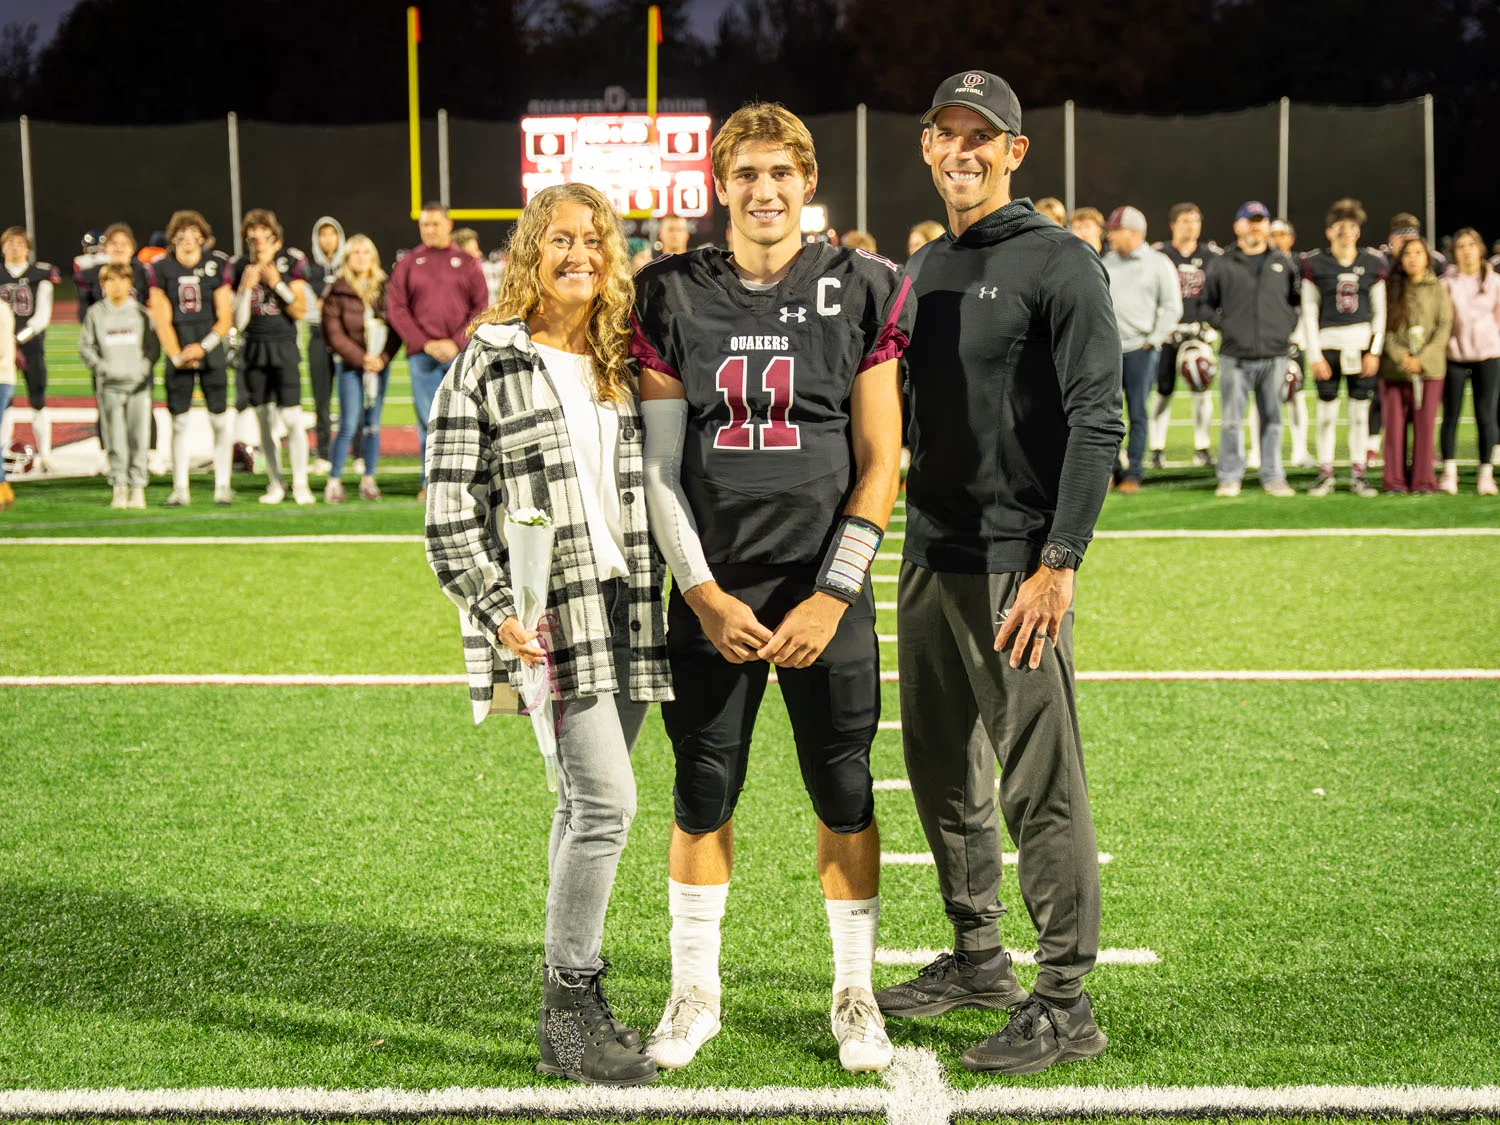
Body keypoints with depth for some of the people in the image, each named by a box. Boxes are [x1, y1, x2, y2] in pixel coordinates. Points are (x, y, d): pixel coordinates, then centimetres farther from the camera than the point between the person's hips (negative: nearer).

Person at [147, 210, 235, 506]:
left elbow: (225, 319, -2)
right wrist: (176, 355, -10)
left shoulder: (217, 265, 0)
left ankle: (222, 485, 7)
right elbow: (162, 320, -1)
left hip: (210, 349, 0)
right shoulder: (160, 269, 2)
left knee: (219, 419, -1)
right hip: (177, 351, 0)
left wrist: (203, 347, -13)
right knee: (179, 421, 1)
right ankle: (180, 489, 5)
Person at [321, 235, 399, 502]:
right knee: (349, 425, -8)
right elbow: (334, 333, -5)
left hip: (380, 363, 3)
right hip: (350, 365, -3)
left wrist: (383, 358, -10)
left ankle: (368, 480, 11)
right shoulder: (337, 291, -1)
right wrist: (360, 358, -12)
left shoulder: (385, 289, 6)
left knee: (372, 425, 5)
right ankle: (334, 481, 0)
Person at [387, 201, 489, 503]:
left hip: (460, 354, 0)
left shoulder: (467, 263, 9)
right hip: (422, 355, 0)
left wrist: (456, 342, -8)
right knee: (428, 421, 0)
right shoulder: (408, 264, 9)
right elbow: (396, 308, 3)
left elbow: (481, 308, 5)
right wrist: (424, 343, -8)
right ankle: (430, 483, 4)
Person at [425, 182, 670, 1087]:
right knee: (607, 802, -14)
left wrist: (664, 587, 13)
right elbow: (449, 507, -7)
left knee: (587, 806, 11)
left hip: (624, 610, 6)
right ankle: (569, 1017, -4)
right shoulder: (488, 366, -4)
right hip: (547, 619, -6)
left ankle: (574, 1004, 21)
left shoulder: (622, 365, 14)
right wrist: (497, 611, -15)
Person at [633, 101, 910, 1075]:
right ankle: (695, 993, 20)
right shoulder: (676, 299, 3)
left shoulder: (860, 293, 0)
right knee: (703, 794, 6)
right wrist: (705, 596, -7)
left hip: (825, 592, -1)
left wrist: (831, 599, -9)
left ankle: (856, 994, 19)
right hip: (713, 596, 1)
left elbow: (880, 465, -2)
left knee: (845, 796, 4)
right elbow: (659, 468, 2)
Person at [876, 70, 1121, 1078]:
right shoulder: (922, 270, 17)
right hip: (928, 556, 8)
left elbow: (1096, 425, -14)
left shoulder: (1060, 264, -7)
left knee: (1039, 785, -7)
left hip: (1016, 563, -8)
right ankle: (978, 957, 29)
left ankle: (1065, 1002, 0)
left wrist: (1058, 564, -20)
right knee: (943, 770, 14)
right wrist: (913, 541, 11)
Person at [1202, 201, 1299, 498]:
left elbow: (1298, 299, 20)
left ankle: (1273, 476, 11)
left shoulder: (1284, 264, 11)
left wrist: (1288, 326, 7)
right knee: (1231, 420, -2)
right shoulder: (1223, 265, 5)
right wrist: (1223, 326, 2)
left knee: (1272, 418, 5)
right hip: (1235, 357, -2)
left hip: (1274, 355, 2)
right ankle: (1230, 477, 6)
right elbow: (1207, 303, 13)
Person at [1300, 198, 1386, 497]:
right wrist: (1314, 355, -4)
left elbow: (1380, 312, 8)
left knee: (1360, 411, 4)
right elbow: (1309, 313, 1)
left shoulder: (1373, 265, 6)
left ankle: (1358, 475, 11)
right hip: (1328, 345, -1)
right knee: (1327, 411, 1)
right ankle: (1325, 475, 9)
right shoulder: (1314, 265, 1)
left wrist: (1375, 350, -1)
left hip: (1362, 345, 2)